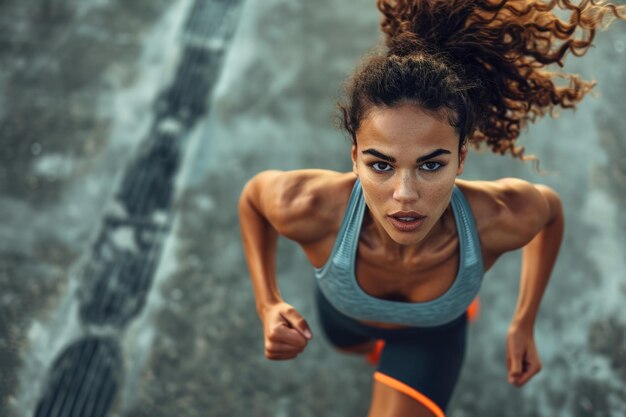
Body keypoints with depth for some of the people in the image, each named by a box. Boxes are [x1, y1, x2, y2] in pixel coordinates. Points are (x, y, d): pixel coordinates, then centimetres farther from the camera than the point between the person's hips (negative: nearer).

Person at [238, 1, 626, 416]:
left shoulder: (501, 218, -43)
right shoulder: (310, 208, -45)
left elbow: (551, 209, -16)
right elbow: (253, 195, -18)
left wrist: (524, 324, -11)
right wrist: (268, 304, -27)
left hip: (433, 332, -1)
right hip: (343, 314, 1)